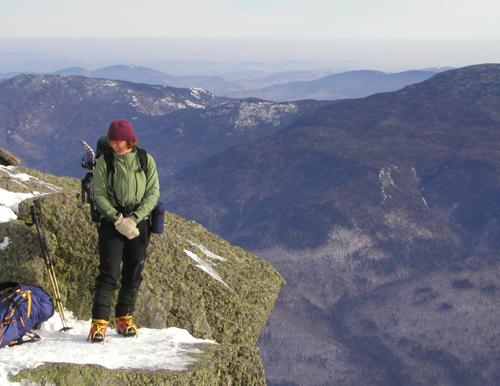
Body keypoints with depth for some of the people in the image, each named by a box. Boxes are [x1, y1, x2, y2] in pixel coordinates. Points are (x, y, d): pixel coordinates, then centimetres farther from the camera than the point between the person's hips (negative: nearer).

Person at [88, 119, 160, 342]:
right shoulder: (104, 162, -3)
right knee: (108, 272, -11)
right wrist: (118, 219, -16)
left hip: (139, 224, 2)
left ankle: (124, 318, 20)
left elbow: (153, 193, -2)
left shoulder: (146, 161, 0)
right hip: (111, 223, -2)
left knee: (133, 274, 8)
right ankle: (99, 322, -12)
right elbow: (99, 194, -5)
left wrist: (134, 218, -14)